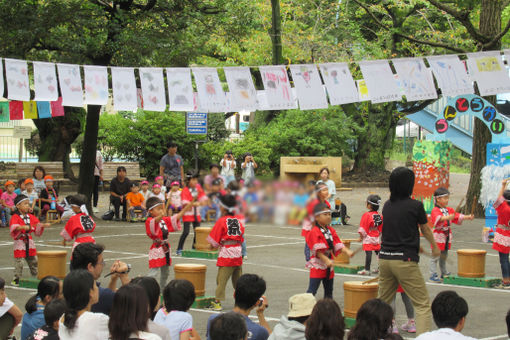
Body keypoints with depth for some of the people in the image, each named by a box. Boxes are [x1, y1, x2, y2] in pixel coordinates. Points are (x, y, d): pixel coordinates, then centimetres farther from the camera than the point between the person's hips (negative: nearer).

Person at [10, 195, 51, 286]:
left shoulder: (31, 217, 9)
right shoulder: (15, 217, -11)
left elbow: (37, 229, 15)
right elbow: (13, 227, -29)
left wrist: (43, 225, -3)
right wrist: (22, 227, -45)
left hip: (29, 241, 6)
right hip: (19, 242, -6)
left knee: (33, 261, 14)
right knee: (18, 261, -8)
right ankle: (16, 279, 2)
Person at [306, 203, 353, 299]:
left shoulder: (331, 231, 9)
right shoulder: (314, 232, -14)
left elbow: (338, 244, 3)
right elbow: (317, 250, -21)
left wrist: (347, 251, -15)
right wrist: (326, 260, -30)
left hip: (329, 267, 8)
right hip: (317, 266, -8)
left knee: (329, 292, 16)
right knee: (312, 291, -10)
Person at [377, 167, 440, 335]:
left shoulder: (387, 205, 10)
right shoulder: (416, 206, -7)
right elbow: (425, 230, 9)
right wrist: (435, 247, 30)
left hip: (384, 258, 6)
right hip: (405, 260, -6)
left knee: (382, 302, 20)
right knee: (423, 305, -2)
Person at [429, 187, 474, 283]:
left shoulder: (449, 210, 13)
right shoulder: (435, 210, -12)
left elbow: (458, 216, 10)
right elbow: (438, 218, -32)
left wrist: (468, 217, -5)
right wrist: (448, 217, -49)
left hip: (447, 236, 8)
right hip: (438, 235, -8)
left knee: (444, 256, 18)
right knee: (435, 256, -6)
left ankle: (444, 273, 28)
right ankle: (433, 275, -4)